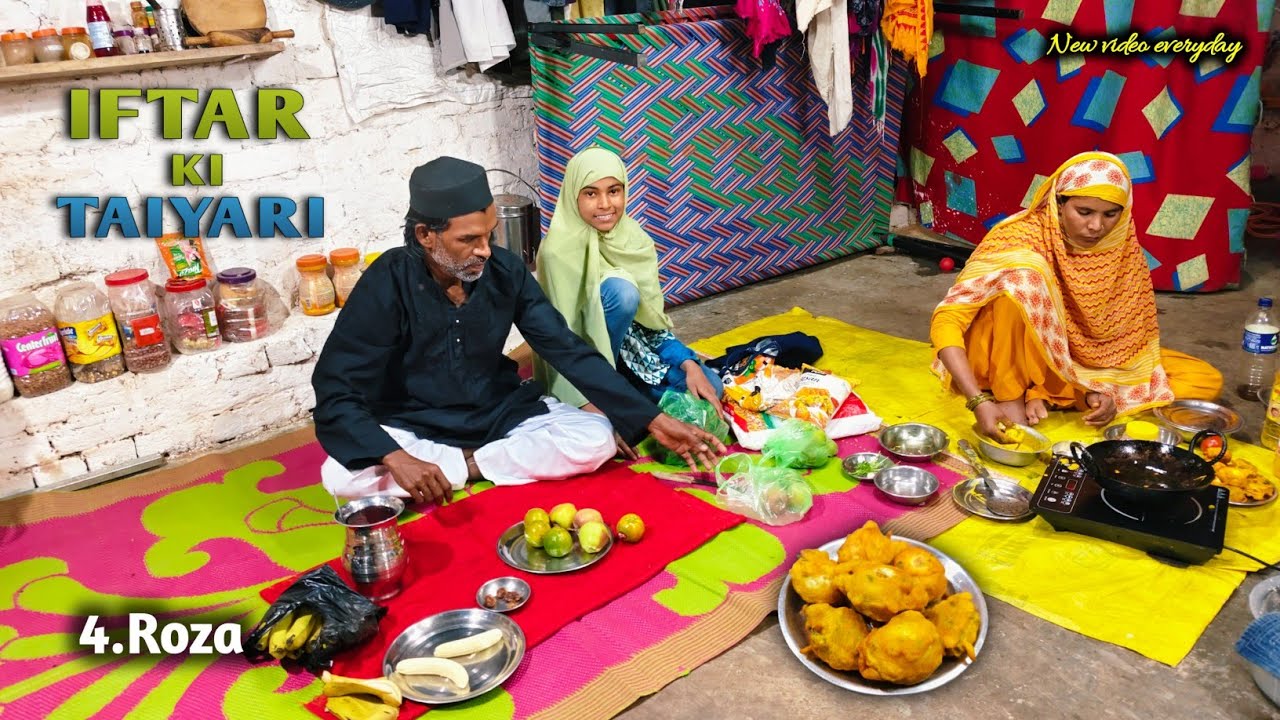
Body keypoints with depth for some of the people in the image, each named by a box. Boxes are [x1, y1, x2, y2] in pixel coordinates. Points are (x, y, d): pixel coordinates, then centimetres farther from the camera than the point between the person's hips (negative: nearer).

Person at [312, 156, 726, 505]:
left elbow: (567, 350, -9)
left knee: (596, 439, -18)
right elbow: (334, 391, -21)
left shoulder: (504, 271, -12)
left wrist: (653, 420, -15)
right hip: (416, 429, -2)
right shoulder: (387, 284, -20)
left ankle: (468, 466, -13)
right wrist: (396, 459, -38)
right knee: (343, 475, -31)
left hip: (498, 414, 3)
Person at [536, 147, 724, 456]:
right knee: (621, 290, -31)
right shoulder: (560, 249, -22)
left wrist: (689, 364, -15)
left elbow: (651, 317, 0)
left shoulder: (632, 236, -3)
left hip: (627, 345, 6)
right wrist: (595, 412, -34)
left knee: (708, 388, -13)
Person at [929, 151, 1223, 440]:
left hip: (1078, 361, 6)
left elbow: (1124, 331, 1)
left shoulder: (1122, 246, -8)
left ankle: (1050, 396, -10)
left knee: (1207, 381, -6)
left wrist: (1102, 387, -18)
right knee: (1022, 278, -32)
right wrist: (979, 401, -41)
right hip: (1008, 364, -6)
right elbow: (945, 322, -30)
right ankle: (1010, 394, -18)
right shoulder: (1018, 239, -23)